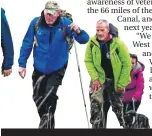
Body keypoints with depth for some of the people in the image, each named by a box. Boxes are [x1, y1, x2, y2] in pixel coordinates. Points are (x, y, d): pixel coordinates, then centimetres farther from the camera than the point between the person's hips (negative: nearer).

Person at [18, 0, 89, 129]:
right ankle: (47, 121, 38)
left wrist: (78, 32, -38)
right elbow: (27, 44, -4)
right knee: (38, 98, 14)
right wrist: (22, 64, -5)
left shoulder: (65, 23, -16)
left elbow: (84, 40, -16)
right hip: (39, 68, 3)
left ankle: (46, 124, -5)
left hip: (57, 69, -3)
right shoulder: (36, 23, -13)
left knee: (49, 96, -18)